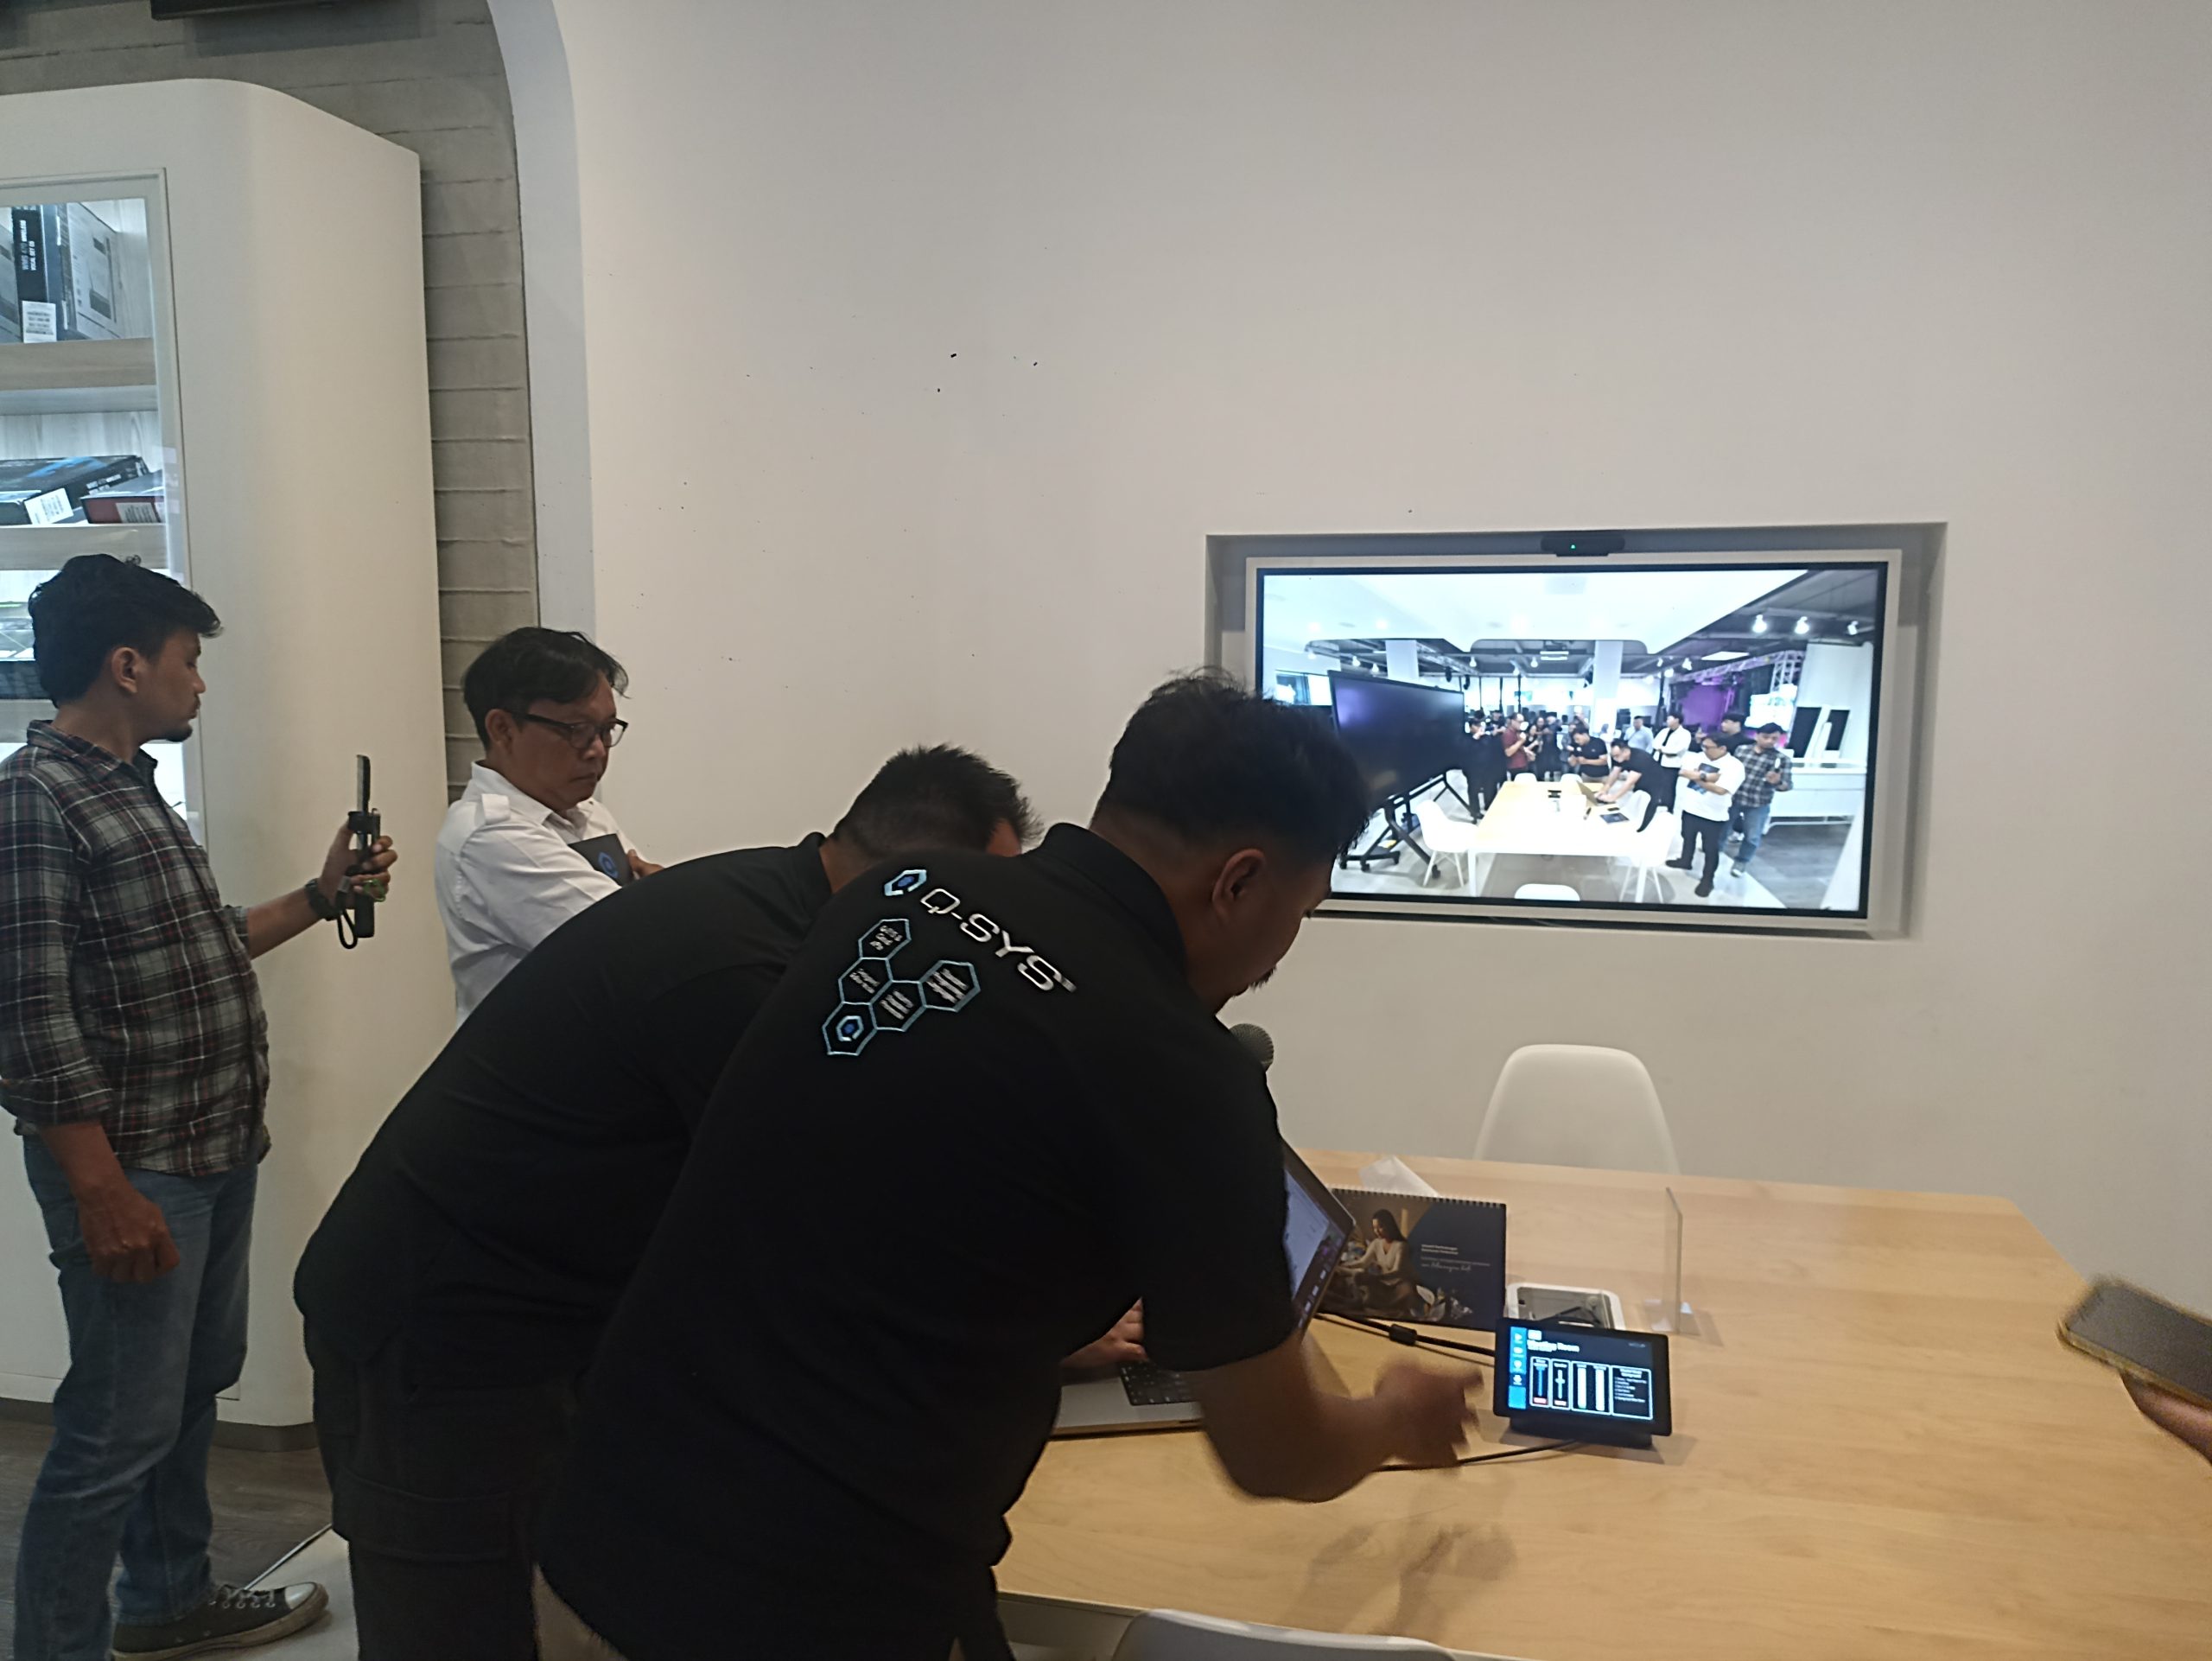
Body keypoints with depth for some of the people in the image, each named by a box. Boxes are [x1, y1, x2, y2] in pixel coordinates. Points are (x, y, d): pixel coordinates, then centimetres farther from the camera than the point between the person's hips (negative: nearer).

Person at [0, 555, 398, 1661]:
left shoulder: (131, 791, 12)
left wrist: (321, 896, 20)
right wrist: (104, 1192, -22)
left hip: (217, 1153, 10)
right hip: (133, 1168, -10)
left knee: (196, 1383, 21)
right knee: (120, 1430, 0)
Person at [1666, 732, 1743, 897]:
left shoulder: (1734, 766, -19)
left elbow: (1721, 789, -29)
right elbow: (1683, 771, -12)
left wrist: (1697, 778, -23)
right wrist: (1705, 776, -25)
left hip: (1713, 816, -6)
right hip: (1690, 809, 6)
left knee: (1711, 849, 6)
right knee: (1688, 838, 27)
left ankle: (1707, 879, 20)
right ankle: (1686, 861, 50)